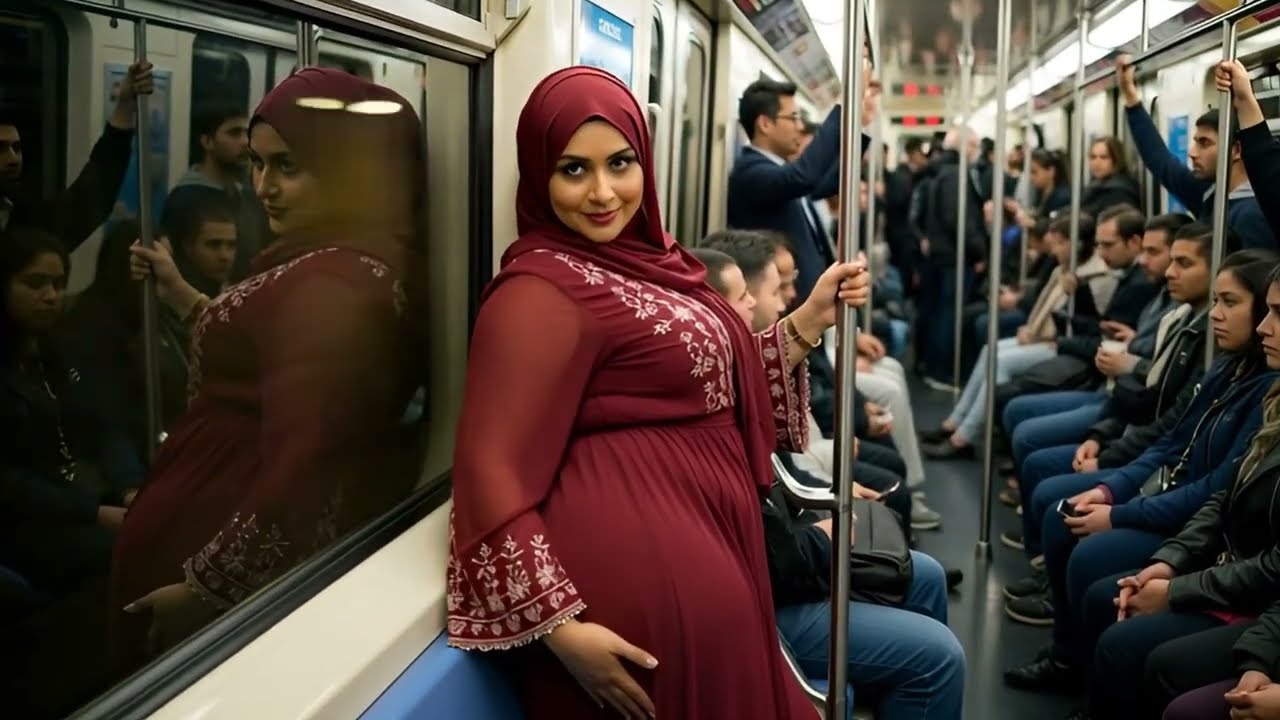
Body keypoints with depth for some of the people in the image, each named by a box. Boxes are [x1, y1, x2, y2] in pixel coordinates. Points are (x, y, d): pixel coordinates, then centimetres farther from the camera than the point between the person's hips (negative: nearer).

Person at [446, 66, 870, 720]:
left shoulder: (643, 259, 11)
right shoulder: (542, 291, -17)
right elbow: (494, 477, -20)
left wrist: (809, 321, 10)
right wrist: (563, 629, -23)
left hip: (702, 557, 9)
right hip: (636, 578, -9)